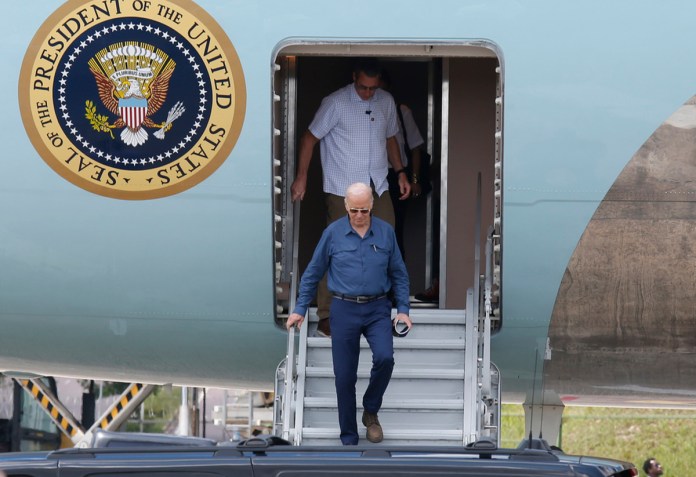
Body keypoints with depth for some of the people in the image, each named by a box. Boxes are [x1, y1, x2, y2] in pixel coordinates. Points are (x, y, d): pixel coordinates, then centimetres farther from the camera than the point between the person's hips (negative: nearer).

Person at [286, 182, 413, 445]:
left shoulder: (386, 232, 1)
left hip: (378, 309, 0)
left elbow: (399, 274, 7)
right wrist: (300, 309, 3)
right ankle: (349, 438, 12)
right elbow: (313, 273, 5)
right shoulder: (333, 233, -2)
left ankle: (371, 411, 3)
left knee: (385, 357, -23)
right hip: (344, 310, 0)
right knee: (344, 375, 0)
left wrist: (403, 310, -2)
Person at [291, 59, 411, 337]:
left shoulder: (386, 102, 8)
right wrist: (301, 177, -11)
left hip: (378, 188, 6)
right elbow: (310, 138, -6)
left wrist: (400, 172, 14)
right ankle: (326, 316, 1)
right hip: (343, 189, -6)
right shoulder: (335, 103, -10)